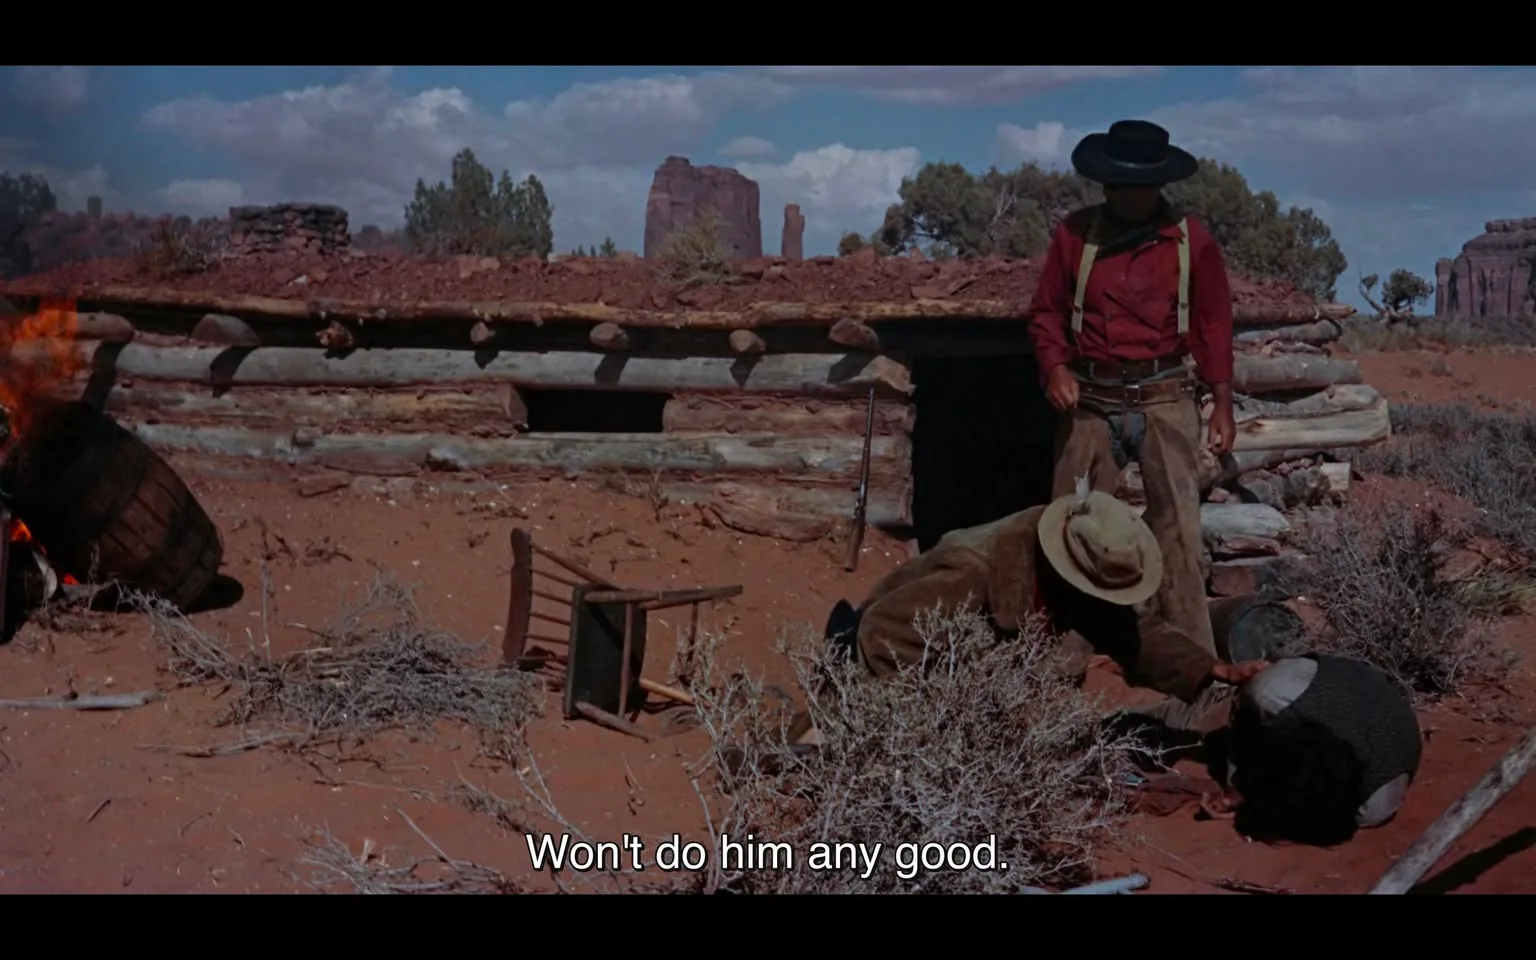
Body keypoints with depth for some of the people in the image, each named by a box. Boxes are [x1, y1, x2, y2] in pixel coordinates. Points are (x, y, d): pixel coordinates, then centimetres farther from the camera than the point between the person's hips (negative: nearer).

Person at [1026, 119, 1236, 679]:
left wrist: (1222, 405, 2)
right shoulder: (1074, 234, 2)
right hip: (1091, 400, 1)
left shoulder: (1192, 241, 1)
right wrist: (1055, 368, -10)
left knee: (1176, 528, -3)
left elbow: (1213, 327, 5)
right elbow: (1046, 312, 8)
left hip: (1164, 400, -1)